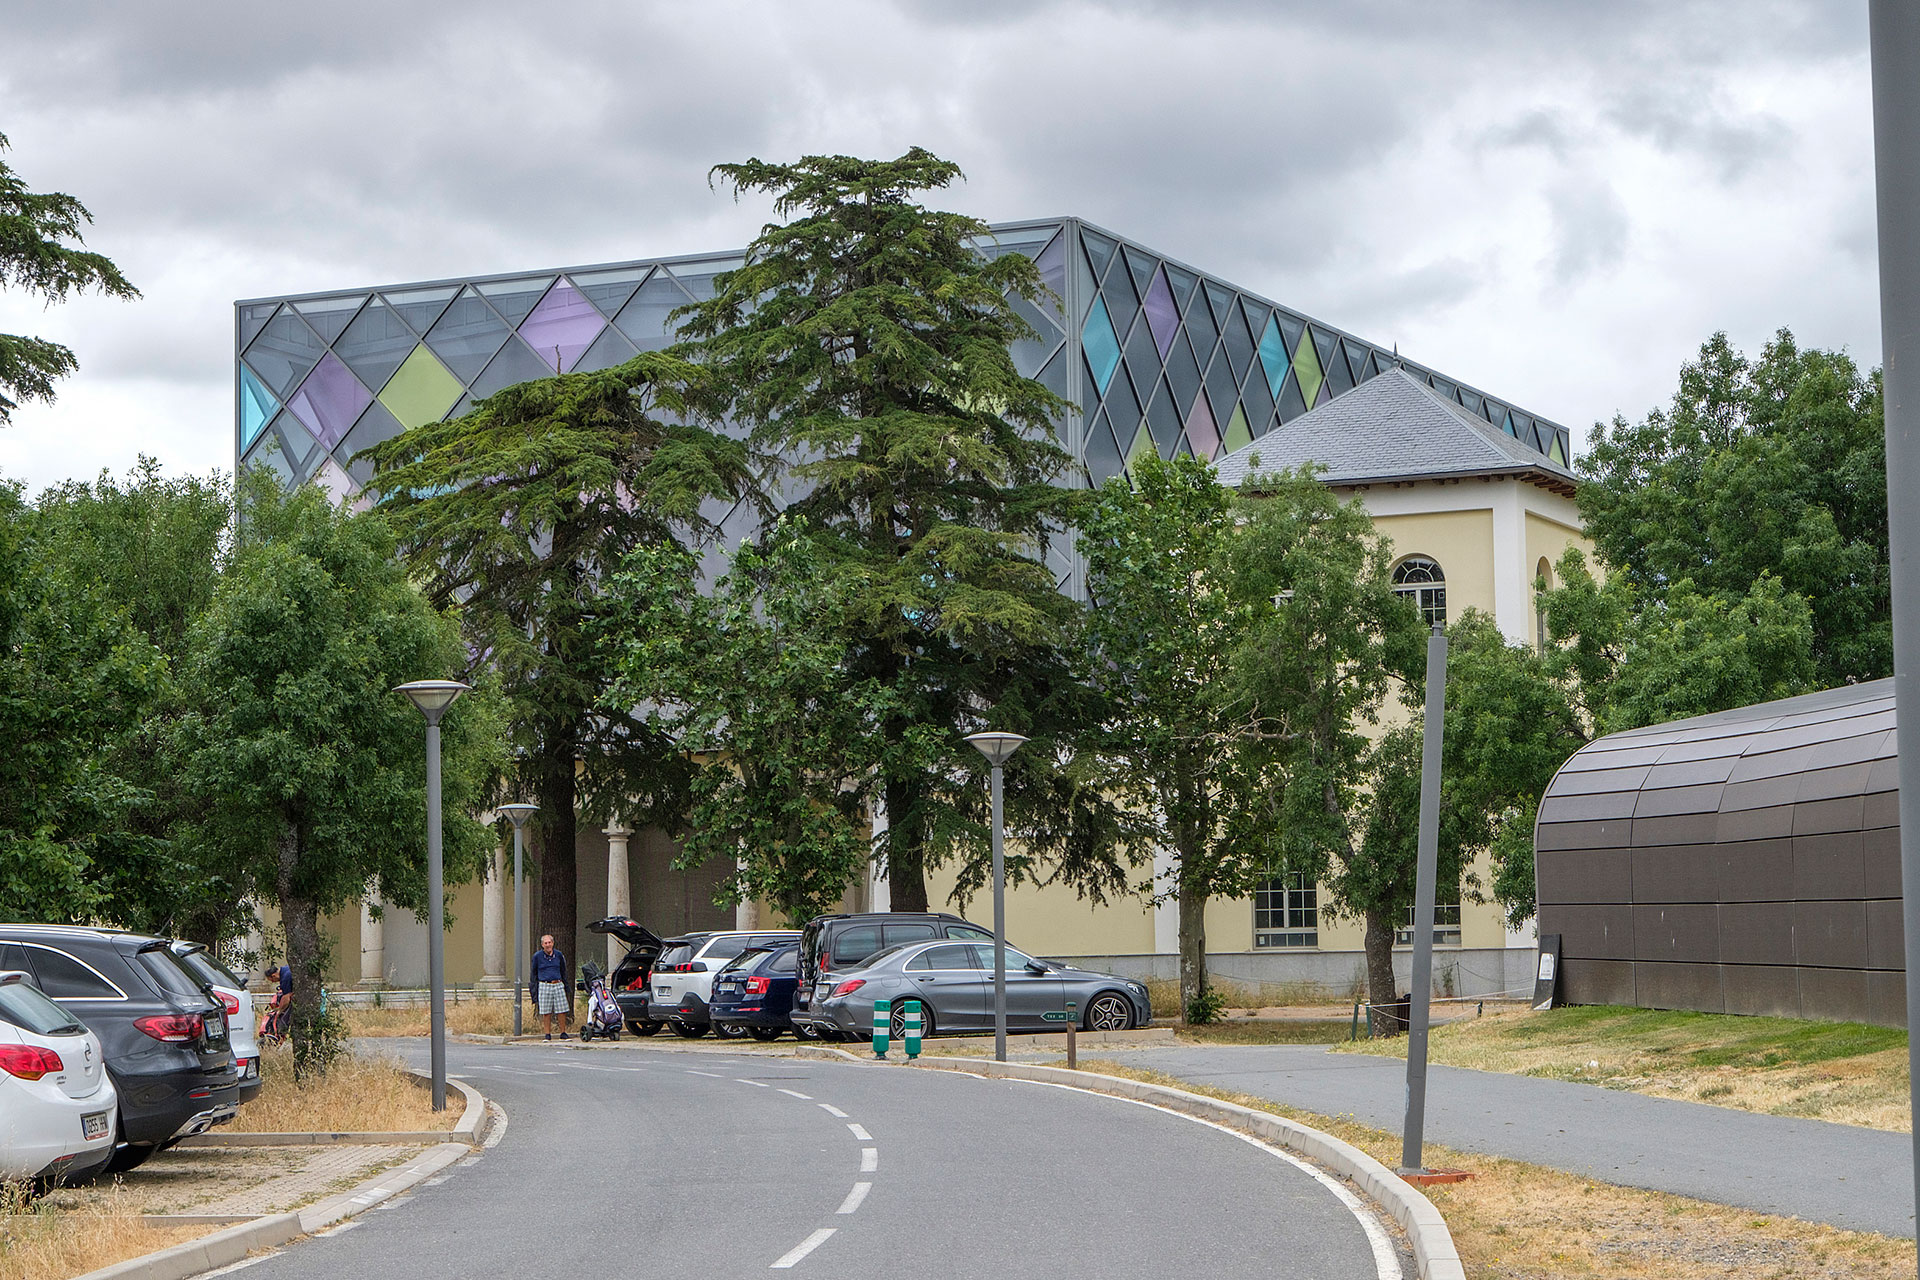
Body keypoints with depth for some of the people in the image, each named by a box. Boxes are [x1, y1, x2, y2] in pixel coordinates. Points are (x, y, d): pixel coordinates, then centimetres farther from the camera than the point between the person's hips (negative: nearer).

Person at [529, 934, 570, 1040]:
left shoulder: (559, 955, 8)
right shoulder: (537, 956, 2)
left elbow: (563, 972, 18)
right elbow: (534, 973, 9)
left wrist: (566, 986, 18)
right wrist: (533, 987, 6)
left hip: (558, 985, 2)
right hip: (544, 986, -2)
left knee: (562, 1011, -2)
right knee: (546, 1012, 0)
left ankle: (563, 1032, 9)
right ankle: (548, 1033, 9)